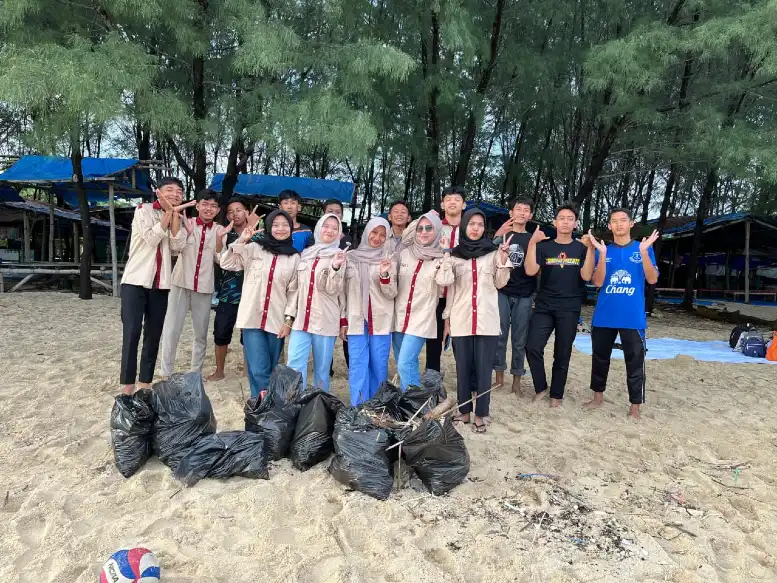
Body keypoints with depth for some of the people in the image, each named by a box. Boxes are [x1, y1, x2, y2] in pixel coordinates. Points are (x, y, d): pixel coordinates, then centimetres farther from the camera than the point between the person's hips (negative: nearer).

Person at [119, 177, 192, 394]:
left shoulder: (176, 217, 13)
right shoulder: (143, 209, 0)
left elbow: (178, 245, -5)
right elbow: (151, 238, -15)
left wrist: (175, 214, -7)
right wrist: (168, 213, -10)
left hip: (160, 284, 5)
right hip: (136, 280, -4)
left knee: (154, 335, 6)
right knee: (132, 333, -10)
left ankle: (145, 382, 13)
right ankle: (127, 385, -5)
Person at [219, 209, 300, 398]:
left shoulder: (295, 257, 6)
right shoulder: (254, 248, 5)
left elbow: (294, 291, 5)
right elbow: (227, 263, 1)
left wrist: (289, 320, -1)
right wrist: (241, 241, -10)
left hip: (277, 321, 1)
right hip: (252, 318, -1)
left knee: (271, 370, 9)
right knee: (259, 370, -8)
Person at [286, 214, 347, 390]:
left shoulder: (339, 257, 2)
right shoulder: (305, 254, 14)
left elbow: (334, 290, -10)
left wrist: (336, 267, -26)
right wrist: (290, 315, 17)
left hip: (326, 321, -3)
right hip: (301, 319, 3)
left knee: (322, 369, 4)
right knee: (294, 366, -7)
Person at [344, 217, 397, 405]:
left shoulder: (389, 260, 5)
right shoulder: (351, 257, 7)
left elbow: (391, 294, -1)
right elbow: (344, 290, 11)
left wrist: (384, 275, -18)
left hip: (381, 321, 0)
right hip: (356, 320, 0)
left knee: (379, 366, 5)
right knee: (358, 366, -1)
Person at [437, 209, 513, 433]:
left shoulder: (493, 252, 6)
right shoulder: (455, 254, 5)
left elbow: (500, 283, 5)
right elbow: (444, 281, -5)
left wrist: (503, 257, -4)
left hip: (487, 319, 0)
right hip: (461, 320, 1)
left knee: (483, 368, 2)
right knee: (463, 368, 8)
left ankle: (480, 414, 12)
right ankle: (464, 410, 20)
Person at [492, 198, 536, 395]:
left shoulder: (533, 239, 11)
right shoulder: (501, 234, 8)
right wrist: (499, 236, -23)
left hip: (524, 296, 1)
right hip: (502, 292, -1)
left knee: (520, 340, 4)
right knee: (499, 336, 1)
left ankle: (517, 381, 12)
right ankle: (499, 377, 14)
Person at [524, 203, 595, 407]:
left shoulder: (581, 248, 5)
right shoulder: (544, 246, 5)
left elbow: (586, 276, -9)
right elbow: (530, 271, -10)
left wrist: (591, 248, -17)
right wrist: (532, 243, -16)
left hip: (569, 309, 0)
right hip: (544, 306, 0)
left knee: (562, 354, 5)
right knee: (533, 347, -12)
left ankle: (556, 394, 20)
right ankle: (541, 387, 10)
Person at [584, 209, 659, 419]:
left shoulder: (643, 248, 3)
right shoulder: (603, 251, 5)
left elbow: (652, 279, -8)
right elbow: (598, 282, -5)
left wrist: (644, 252, -20)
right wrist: (602, 254, -17)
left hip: (633, 318, -2)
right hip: (604, 316, 2)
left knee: (635, 362, 0)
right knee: (600, 358, 12)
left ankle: (635, 407, 9)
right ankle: (598, 396, 29)